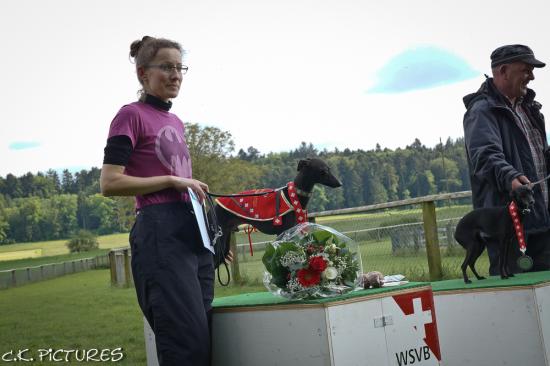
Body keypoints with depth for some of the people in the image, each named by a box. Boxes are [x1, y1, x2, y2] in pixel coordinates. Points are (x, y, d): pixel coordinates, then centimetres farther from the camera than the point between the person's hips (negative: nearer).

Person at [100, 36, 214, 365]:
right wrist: (172, 180, -11)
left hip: (193, 230, 8)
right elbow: (110, 183, -12)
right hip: (160, 232, -8)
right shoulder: (132, 115, -3)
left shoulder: (175, 121, 20)